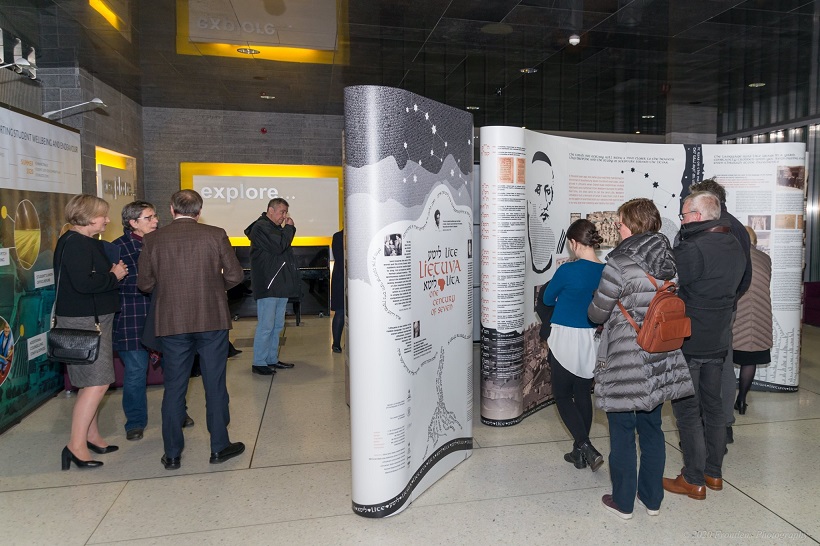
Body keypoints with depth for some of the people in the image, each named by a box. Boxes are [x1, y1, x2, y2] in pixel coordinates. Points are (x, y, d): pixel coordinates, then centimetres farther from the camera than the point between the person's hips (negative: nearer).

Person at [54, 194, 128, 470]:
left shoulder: (87, 243, 15)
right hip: (83, 322, -10)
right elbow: (83, 283, -27)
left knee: (93, 383, 15)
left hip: (93, 319, 10)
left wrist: (113, 272, 0)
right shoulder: (75, 243, -16)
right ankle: (76, 446, -2)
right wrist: (114, 276, -14)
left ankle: (91, 436, 26)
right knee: (97, 383, -9)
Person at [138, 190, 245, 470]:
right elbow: (234, 275, -4)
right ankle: (219, 446, 20)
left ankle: (172, 453, 20)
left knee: (174, 387, 11)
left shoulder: (153, 239, -1)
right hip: (212, 320, -1)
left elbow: (145, 284, 1)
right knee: (215, 384, 9)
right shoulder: (216, 235, -5)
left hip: (172, 323, 1)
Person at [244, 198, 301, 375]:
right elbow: (278, 246, -22)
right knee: (266, 325, -7)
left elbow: (284, 247, 20)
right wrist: (289, 228, -8)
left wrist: (288, 229, 6)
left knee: (277, 325, 13)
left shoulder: (275, 228, 22)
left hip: (280, 285, 10)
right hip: (268, 286, -10)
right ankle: (259, 363, 1)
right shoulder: (261, 227, -9)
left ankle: (272, 359, 21)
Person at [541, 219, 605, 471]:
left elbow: (548, 299, -1)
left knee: (562, 396, 9)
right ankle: (580, 451, 26)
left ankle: (585, 447, -3)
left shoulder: (568, 270, -17)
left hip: (566, 340, -5)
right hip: (592, 340, 5)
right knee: (584, 395, 16)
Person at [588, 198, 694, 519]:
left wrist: (604, 317, 12)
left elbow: (597, 314, -11)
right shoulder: (668, 261, 3)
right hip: (658, 361, 7)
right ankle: (652, 499, 33)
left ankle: (623, 502, 23)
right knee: (651, 429, 18)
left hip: (624, 363, -6)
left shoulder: (620, 263, -18)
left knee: (622, 432, 8)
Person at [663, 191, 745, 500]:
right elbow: (735, 287, 15)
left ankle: (694, 481, 15)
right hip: (719, 342, 8)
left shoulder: (693, 249, -23)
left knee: (687, 411, 4)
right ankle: (714, 473, 31)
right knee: (712, 406, 18)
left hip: (688, 344, -8)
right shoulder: (735, 247, 5)